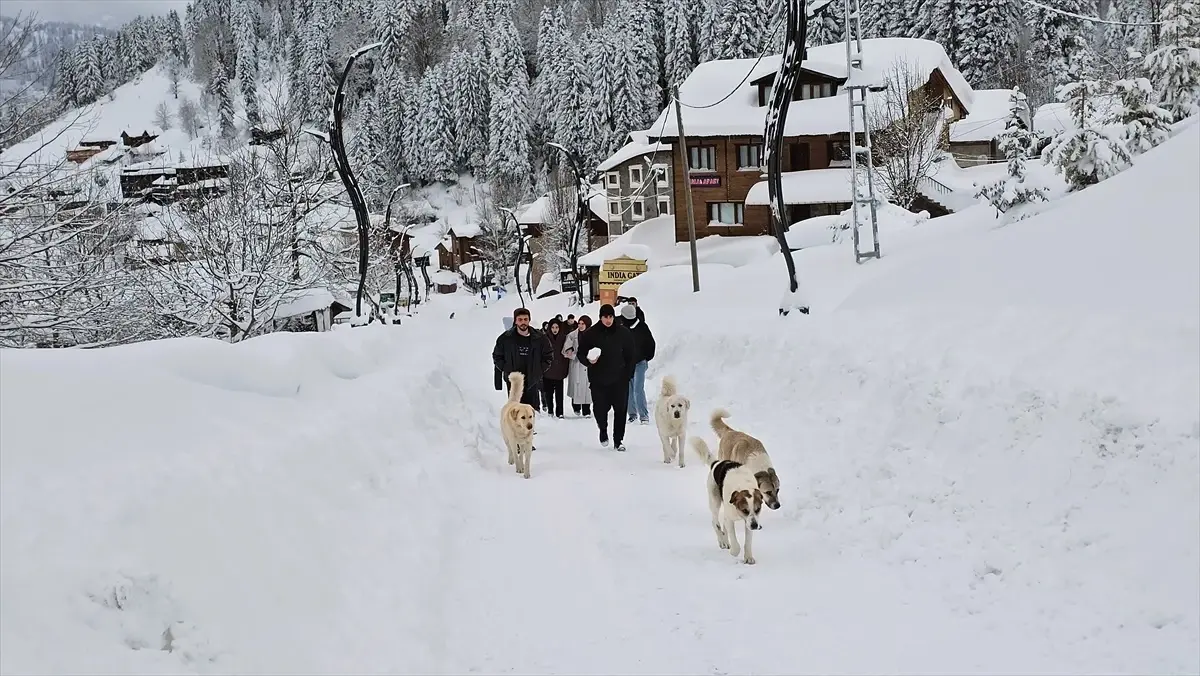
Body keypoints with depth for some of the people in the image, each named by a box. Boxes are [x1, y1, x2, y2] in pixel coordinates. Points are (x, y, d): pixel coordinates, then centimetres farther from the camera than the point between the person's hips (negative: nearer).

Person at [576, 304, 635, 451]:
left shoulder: (624, 333, 0)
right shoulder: (591, 334, -2)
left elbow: (630, 356, 7)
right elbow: (580, 353, 4)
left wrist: (628, 373, 1)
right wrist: (589, 360, -17)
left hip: (620, 379, 0)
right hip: (598, 379, 0)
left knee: (620, 409, 0)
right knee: (600, 408, 1)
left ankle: (618, 440, 11)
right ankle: (603, 429, 32)